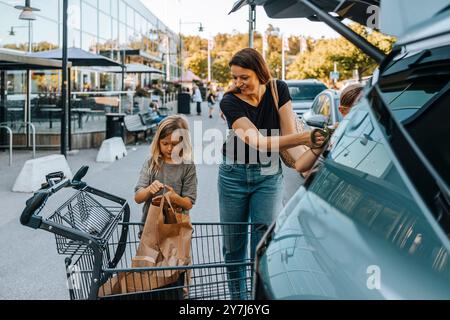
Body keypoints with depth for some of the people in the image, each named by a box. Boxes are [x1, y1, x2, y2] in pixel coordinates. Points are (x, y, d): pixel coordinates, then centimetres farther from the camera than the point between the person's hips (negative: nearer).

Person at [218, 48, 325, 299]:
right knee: (233, 246, 9)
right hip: (234, 174, 0)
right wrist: (304, 137, -43)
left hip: (268, 175, 1)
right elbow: (257, 142, -30)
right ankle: (238, 298, 27)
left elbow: (289, 133, -15)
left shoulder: (278, 90, -9)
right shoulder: (230, 101, -17)